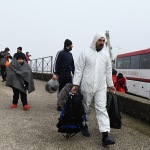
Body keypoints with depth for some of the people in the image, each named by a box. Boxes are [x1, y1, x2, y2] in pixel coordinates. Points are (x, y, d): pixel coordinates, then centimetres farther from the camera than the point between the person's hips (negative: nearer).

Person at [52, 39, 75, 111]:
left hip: (69, 75, 6)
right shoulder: (60, 53, -5)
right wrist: (55, 73, -17)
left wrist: (74, 73, 13)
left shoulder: (70, 54, 15)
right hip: (62, 75, -5)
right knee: (61, 90, 2)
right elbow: (56, 63, -9)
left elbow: (72, 65, 19)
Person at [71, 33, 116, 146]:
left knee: (102, 109, -5)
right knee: (86, 108, 11)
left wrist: (110, 85, 15)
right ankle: (84, 126, 34)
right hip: (87, 86, -2)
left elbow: (108, 71, 14)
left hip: (101, 87, 2)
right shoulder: (86, 53, -2)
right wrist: (76, 84, -10)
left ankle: (105, 136, -8)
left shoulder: (106, 54, 9)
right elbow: (79, 70, -4)